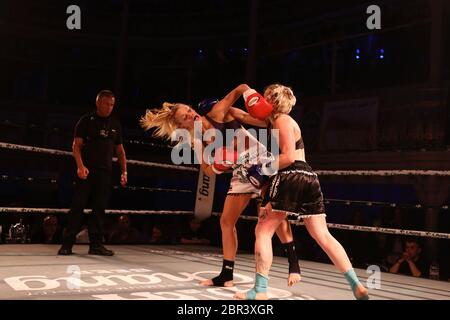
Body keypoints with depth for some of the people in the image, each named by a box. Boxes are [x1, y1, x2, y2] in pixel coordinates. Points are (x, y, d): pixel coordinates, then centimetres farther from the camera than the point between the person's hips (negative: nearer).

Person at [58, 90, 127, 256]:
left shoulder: (115, 125, 13)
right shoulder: (86, 120, 2)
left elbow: (120, 150, 17)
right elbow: (76, 145, -4)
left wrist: (124, 171, 8)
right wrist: (80, 166, -18)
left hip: (105, 172, 4)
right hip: (86, 170, -4)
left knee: (100, 208, 3)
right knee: (78, 206, -3)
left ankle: (96, 244, 8)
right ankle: (67, 243, 3)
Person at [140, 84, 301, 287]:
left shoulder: (217, 113, -10)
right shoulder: (198, 142, 2)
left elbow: (241, 88, -10)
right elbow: (209, 171, 2)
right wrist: (217, 167, -16)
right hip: (241, 173, 6)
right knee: (226, 221, 4)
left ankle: (293, 262, -8)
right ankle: (226, 275, 15)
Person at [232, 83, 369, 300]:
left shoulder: (282, 120, -4)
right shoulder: (273, 121, 23)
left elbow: (288, 157, -14)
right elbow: (245, 117, 35)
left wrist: (265, 168, -4)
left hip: (290, 178, -9)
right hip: (308, 178, 9)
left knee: (263, 231, -1)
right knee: (323, 236, 7)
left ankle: (260, 290, -3)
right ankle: (356, 285, 3)